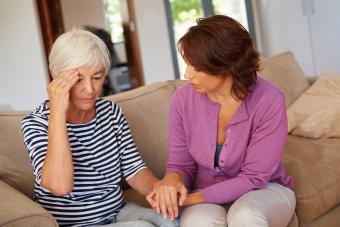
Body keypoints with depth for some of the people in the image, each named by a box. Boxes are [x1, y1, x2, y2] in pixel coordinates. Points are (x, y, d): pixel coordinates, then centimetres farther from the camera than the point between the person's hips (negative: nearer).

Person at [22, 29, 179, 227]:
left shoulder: (111, 111, 3)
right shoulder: (36, 123, -13)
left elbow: (133, 168, 2)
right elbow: (60, 186, -29)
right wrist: (58, 112, -30)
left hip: (119, 211, 5)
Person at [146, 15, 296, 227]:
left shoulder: (268, 100, -20)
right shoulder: (183, 99, -10)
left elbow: (253, 178, -17)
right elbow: (181, 164, 1)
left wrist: (194, 198, -24)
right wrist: (173, 178, -23)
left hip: (264, 190, -1)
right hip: (206, 197, 1)